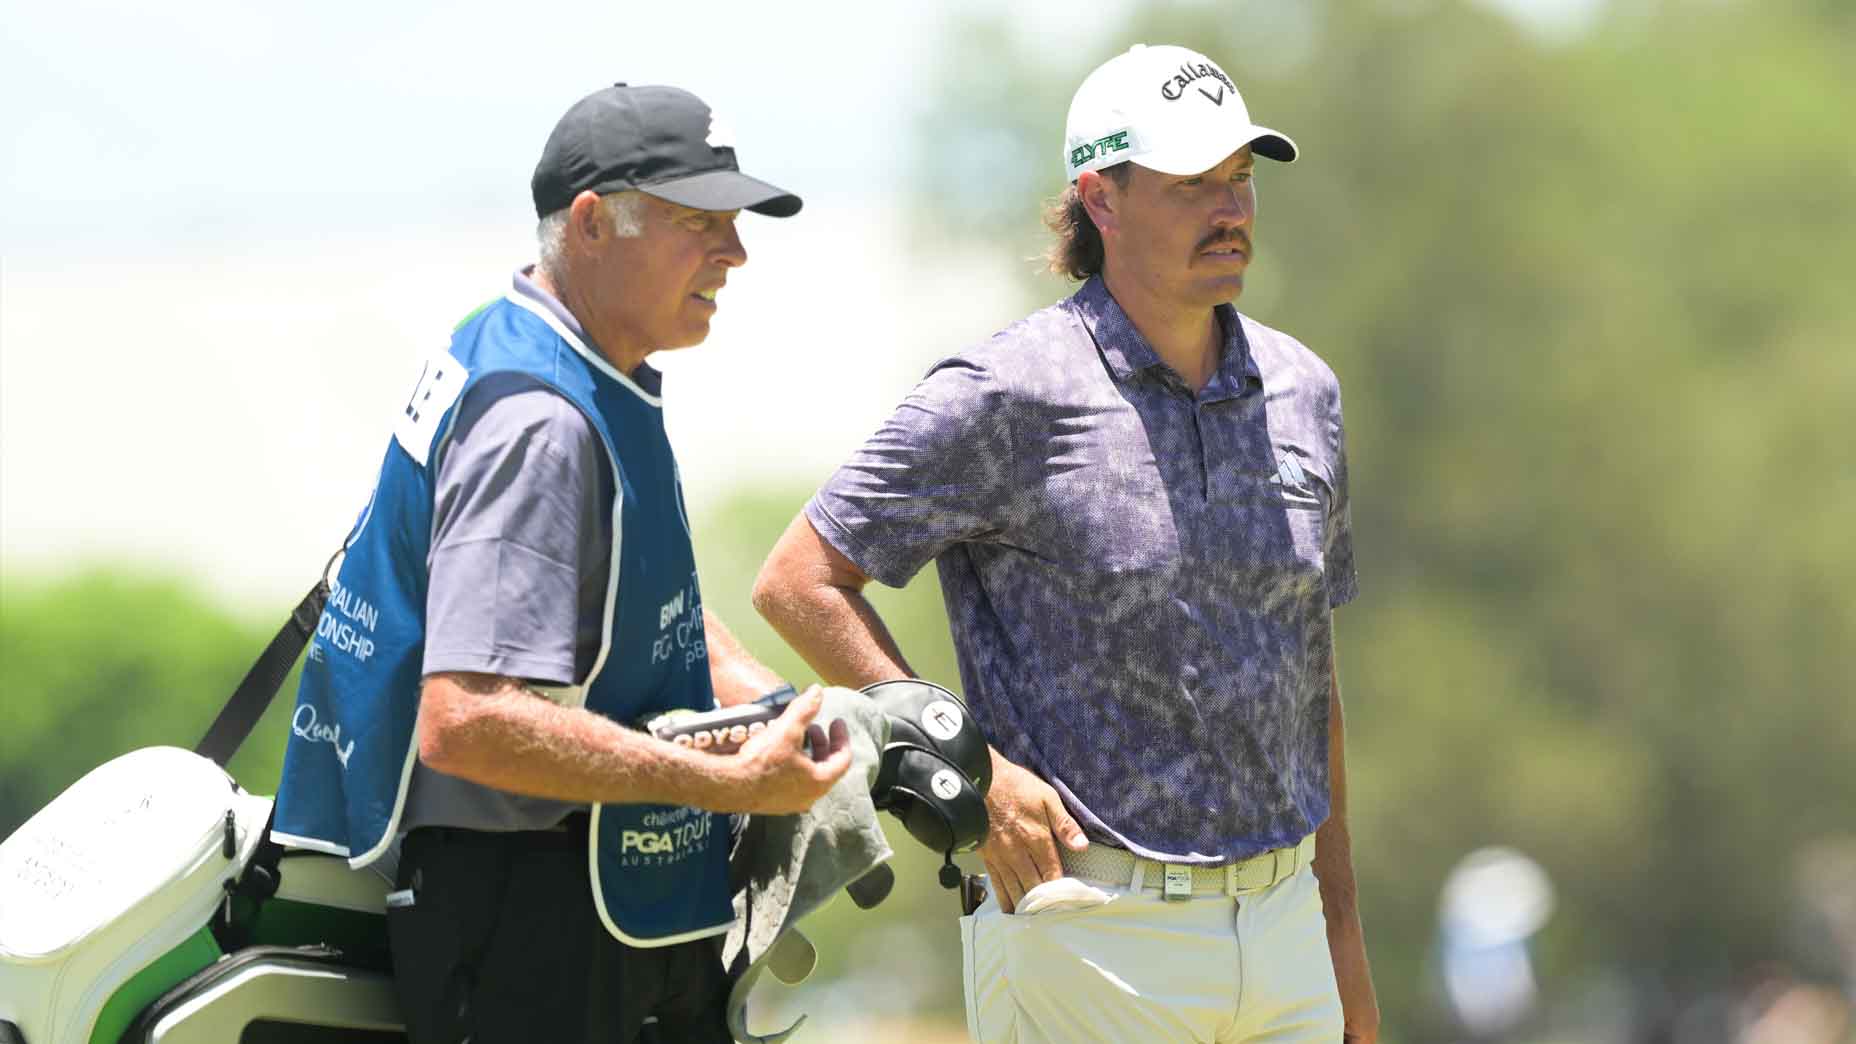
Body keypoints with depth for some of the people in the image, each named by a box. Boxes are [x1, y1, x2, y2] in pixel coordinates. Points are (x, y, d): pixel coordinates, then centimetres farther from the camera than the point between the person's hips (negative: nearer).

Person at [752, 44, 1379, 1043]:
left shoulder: (1299, 391, 11)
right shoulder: (1008, 396, -8)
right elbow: (799, 582, -7)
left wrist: (1340, 923, 19)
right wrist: (973, 770, -13)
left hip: (1278, 922, 6)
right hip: (1088, 928, -6)